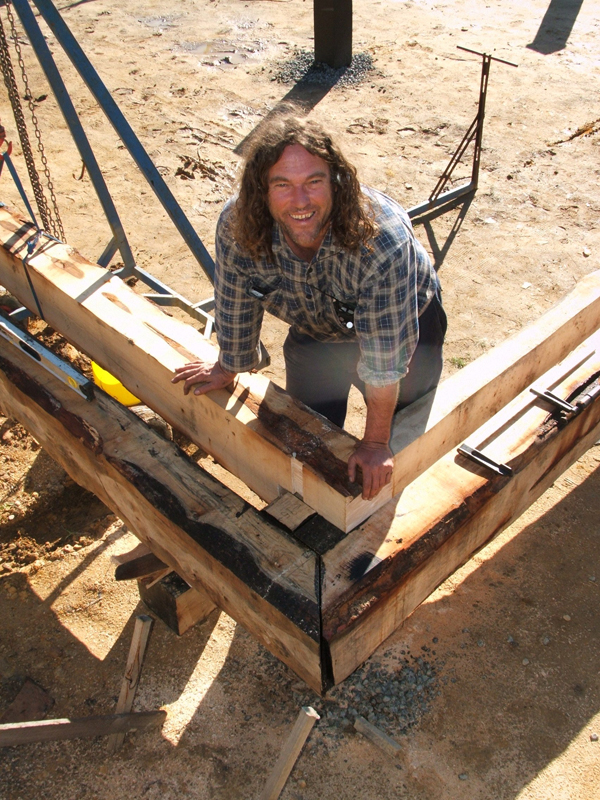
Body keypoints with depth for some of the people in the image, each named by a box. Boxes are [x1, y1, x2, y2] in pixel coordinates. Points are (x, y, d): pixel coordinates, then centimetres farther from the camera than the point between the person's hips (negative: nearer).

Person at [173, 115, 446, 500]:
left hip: (404, 322, -3)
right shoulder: (236, 225, -32)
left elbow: (384, 361, -34)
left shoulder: (383, 241, -43)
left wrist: (376, 443, -24)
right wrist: (228, 369, 4)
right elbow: (236, 307, -12)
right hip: (314, 332, 3)